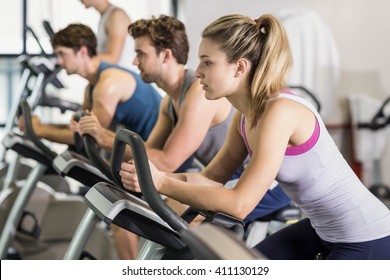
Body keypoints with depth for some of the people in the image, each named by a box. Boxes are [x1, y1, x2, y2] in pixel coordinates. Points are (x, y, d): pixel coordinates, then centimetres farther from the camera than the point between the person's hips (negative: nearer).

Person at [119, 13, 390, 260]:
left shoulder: (280, 112, -28)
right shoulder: (245, 117, -2)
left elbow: (239, 203, -31)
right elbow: (212, 177, 3)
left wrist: (161, 183, -28)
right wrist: (157, 175, -15)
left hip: (366, 239, -9)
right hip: (321, 228, 9)